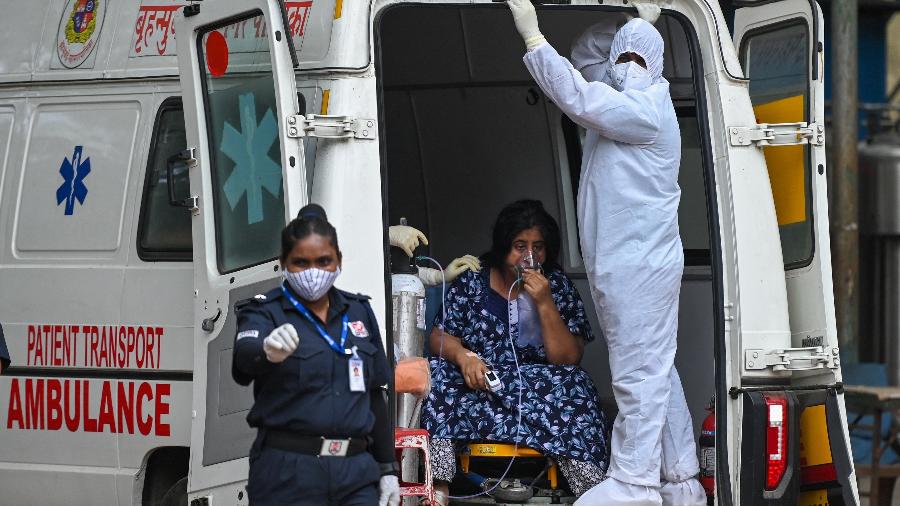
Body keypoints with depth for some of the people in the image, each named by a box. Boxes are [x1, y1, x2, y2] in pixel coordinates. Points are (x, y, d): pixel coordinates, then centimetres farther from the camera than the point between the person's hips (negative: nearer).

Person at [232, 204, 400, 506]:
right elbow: (244, 356, -25)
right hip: (288, 474, -4)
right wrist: (268, 352, -48)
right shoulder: (264, 312, -2)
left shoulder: (358, 311, 15)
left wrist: (388, 469, 18)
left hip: (356, 472, 4)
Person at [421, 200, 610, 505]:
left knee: (572, 386, -31)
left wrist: (544, 304, -14)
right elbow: (439, 337, 3)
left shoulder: (558, 286, 5)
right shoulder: (474, 281, 6)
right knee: (438, 375, -28)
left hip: (539, 391, -1)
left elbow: (568, 359, -3)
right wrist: (462, 355, -20)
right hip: (478, 386, 1)